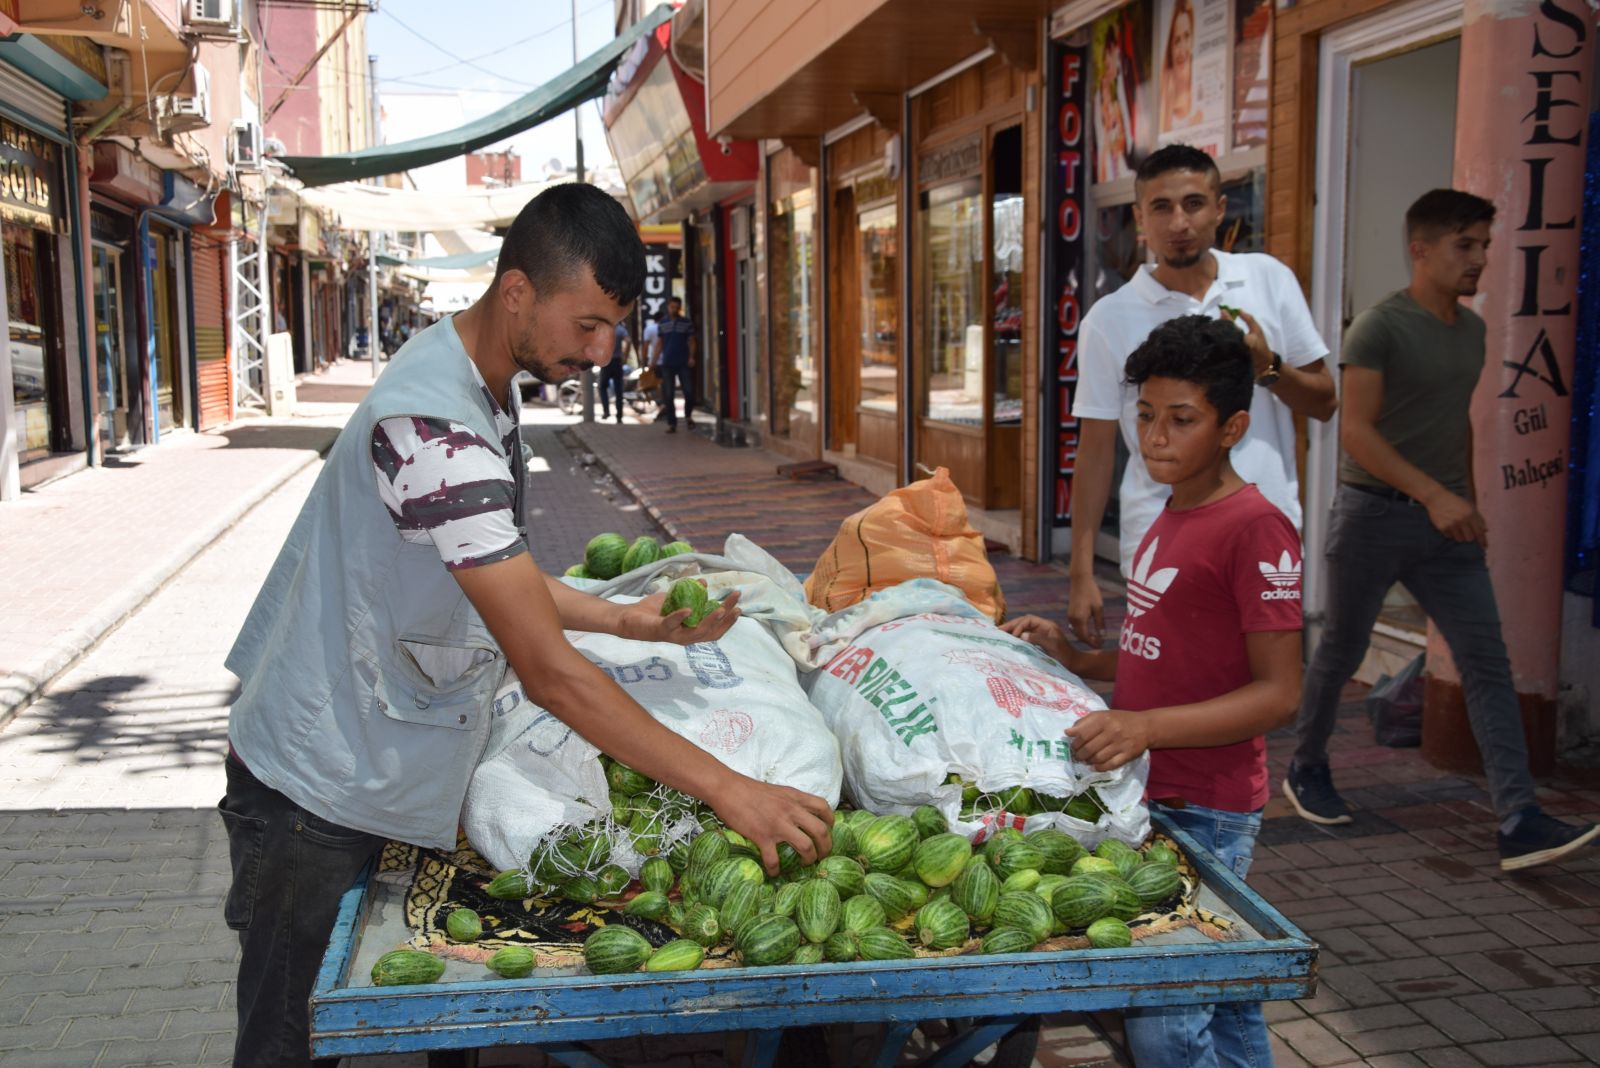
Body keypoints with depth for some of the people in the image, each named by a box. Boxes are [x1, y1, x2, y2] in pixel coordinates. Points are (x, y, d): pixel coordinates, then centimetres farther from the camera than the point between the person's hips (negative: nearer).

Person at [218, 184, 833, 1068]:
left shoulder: (480, 389, 4)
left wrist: (627, 620, 4)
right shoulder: (433, 431, -29)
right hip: (320, 795, -9)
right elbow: (549, 673, -31)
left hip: (372, 772, 9)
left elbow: (490, 572, 15)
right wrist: (726, 789, -28)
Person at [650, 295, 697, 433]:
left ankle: (688, 415, 20)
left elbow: (691, 341, 4)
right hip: (667, 364, 1)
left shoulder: (687, 322, 3)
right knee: (669, 395, 1)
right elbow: (659, 343, 11)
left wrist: (691, 357, -11)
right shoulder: (662, 323, 8)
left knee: (689, 391, -5)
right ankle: (671, 423, 7)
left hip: (684, 363, -1)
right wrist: (653, 361, 2)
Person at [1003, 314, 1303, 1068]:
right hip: (1153, 795, 9)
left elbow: (1278, 692, -19)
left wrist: (1147, 727, -29)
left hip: (1204, 809, -9)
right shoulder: (1171, 519, 13)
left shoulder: (1255, 530, -16)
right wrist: (1075, 659, 7)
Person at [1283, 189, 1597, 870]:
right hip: (1373, 514, -6)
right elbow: (1356, 430, -19)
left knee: (1487, 663, -4)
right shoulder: (1379, 327, -12)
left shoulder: (1472, 329, 12)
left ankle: (1520, 824, -8)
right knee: (1341, 652, 9)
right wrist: (1433, 494, -24)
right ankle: (1306, 770, 31)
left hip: (1444, 522, 6)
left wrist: (1468, 500, 18)